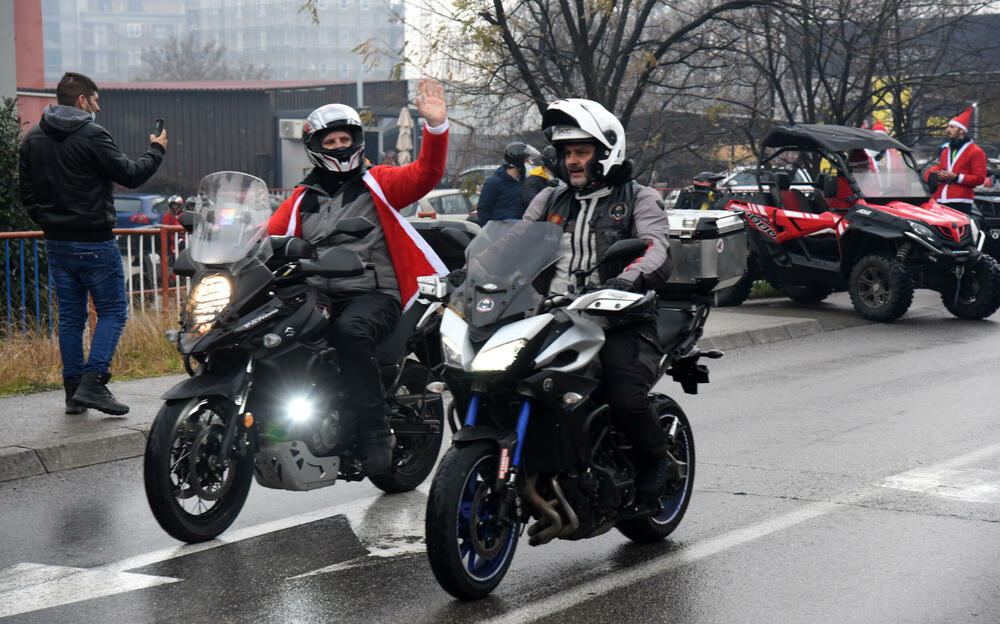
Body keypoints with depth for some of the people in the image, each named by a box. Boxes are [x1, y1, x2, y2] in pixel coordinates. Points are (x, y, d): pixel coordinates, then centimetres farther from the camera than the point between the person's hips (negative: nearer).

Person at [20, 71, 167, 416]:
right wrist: (156, 151, 6)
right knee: (112, 311, 1)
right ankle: (93, 382, -12)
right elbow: (130, 174, -10)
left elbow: (27, 192, 13)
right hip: (94, 242, -7)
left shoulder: (32, 139, 9)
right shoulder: (92, 136, -13)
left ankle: (73, 391, 11)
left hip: (56, 243, 7)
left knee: (70, 316, 11)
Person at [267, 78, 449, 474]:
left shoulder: (378, 184, 13)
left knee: (349, 330, -37)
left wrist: (436, 127, -15)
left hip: (373, 295, -4)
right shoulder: (302, 199, 22)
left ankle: (375, 433, -35)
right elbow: (269, 236, 13)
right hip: (317, 297, 4)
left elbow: (426, 174, -1)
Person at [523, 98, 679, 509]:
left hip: (620, 320, -4)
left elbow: (657, 251, -9)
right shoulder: (549, 201, 24)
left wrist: (626, 280, -31)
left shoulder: (638, 199, 10)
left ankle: (660, 462, 2)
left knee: (626, 397, -30)